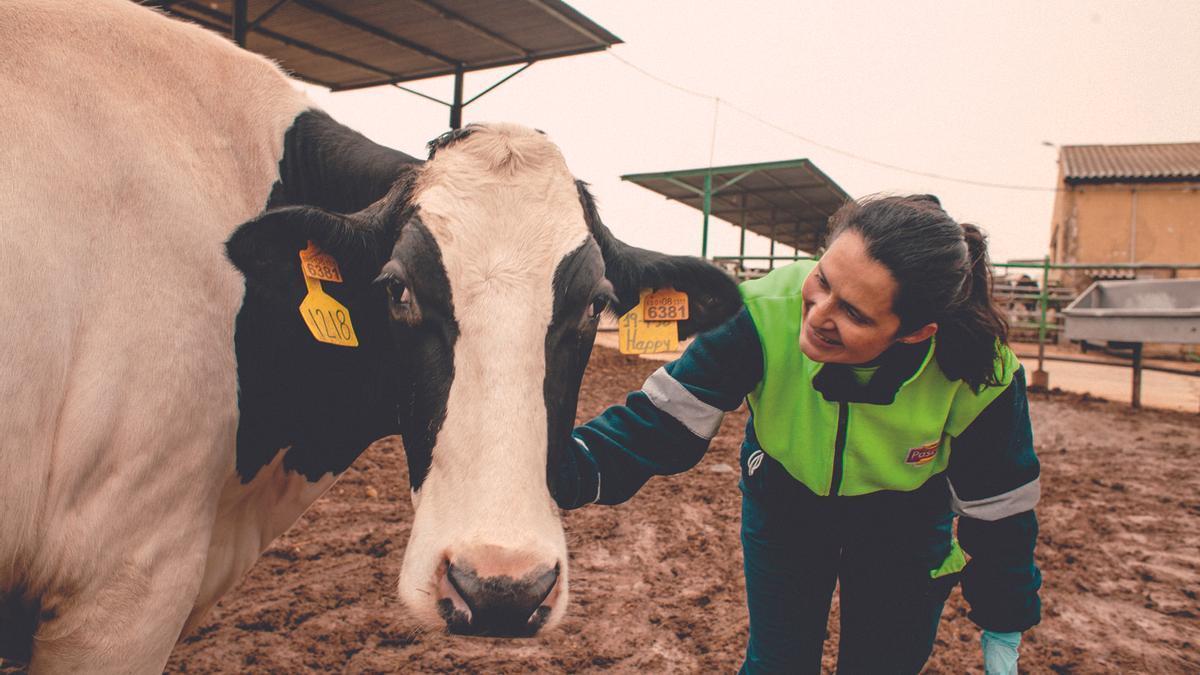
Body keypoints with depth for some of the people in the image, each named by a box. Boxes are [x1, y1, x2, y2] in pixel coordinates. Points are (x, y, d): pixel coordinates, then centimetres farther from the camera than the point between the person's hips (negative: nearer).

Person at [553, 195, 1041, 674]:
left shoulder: (981, 377, -31)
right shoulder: (764, 313, -35)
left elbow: (997, 506, -13)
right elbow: (664, 421, -32)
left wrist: (1003, 626, -1)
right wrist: (559, 468, -49)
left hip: (904, 522, 1)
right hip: (782, 503, 0)